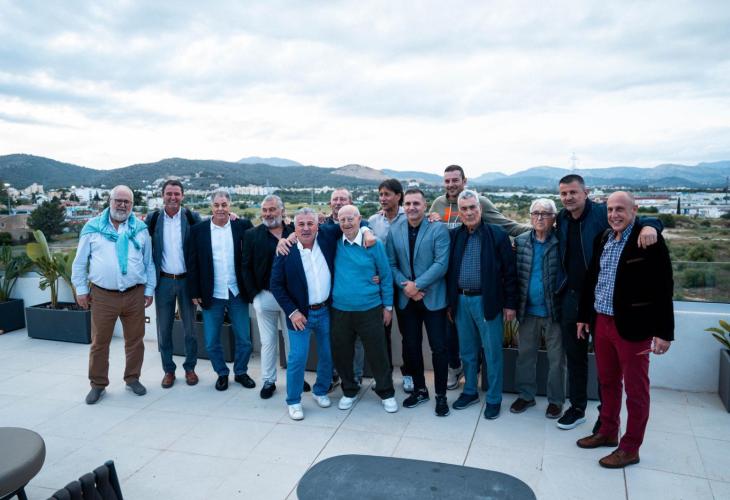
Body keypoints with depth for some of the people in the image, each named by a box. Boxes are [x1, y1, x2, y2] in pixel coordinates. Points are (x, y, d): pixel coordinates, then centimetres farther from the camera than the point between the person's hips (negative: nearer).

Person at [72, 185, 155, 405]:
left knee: (135, 340, 10)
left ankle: (133, 378, 26)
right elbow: (80, 262, 7)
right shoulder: (92, 227, 3)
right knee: (99, 342, 5)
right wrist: (81, 290, 4)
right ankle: (98, 384, 20)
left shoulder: (140, 228, 6)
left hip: (135, 294, 1)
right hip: (102, 295, -1)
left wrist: (149, 290, 7)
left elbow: (149, 262, 9)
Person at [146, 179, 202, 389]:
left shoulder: (192, 217, -3)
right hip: (163, 281, 1)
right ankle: (168, 369, 23)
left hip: (187, 280, -1)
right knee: (164, 329, 9)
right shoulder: (152, 219, 1)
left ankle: (190, 368, 24)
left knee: (190, 327, 9)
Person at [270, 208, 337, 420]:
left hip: (326, 311, 3)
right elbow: (276, 285, -8)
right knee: (297, 359, 1)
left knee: (327, 355, 14)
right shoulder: (286, 251, -11)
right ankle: (293, 401, 21)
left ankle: (321, 391, 37)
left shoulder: (327, 239, -5)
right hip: (300, 314, -3)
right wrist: (292, 312, -13)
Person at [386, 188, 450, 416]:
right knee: (411, 346, 13)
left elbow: (441, 264, -15)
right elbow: (391, 264, 3)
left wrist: (417, 285, -18)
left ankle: (441, 395, 19)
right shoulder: (394, 230, 3)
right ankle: (419, 389, 31)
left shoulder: (438, 229, -9)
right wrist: (405, 286, -11)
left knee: (439, 347, 2)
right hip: (406, 298, 4)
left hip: (433, 298, -4)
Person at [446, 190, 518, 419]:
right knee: (467, 351, 16)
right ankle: (470, 391, 33)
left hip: (487, 301, -4)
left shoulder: (497, 234, -7)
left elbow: (509, 271, -6)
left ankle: (493, 399, 21)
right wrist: (450, 302, 8)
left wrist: (510, 303, -7)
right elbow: (449, 270, 8)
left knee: (492, 353, 6)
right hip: (461, 301, 4)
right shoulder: (454, 235, 4)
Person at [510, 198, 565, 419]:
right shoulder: (520, 241, 3)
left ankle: (556, 400, 25)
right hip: (528, 310, 3)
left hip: (554, 310, -3)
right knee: (525, 354, 14)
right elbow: (514, 274, 4)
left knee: (556, 357, 9)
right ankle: (526, 395, 30)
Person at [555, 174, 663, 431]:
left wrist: (649, 226, -38)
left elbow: (637, 220, -16)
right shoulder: (561, 219, 6)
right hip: (571, 296, 5)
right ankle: (577, 408, 31)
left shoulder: (602, 213, -10)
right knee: (574, 354, 15)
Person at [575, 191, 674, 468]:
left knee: (635, 388, 7)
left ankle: (630, 447, 20)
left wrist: (664, 332, -15)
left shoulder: (649, 240, -12)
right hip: (602, 322, 6)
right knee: (608, 382, 19)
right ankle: (608, 432, 36)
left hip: (632, 326, -6)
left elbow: (664, 288, -14)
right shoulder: (602, 238, 7)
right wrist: (583, 316, 16)